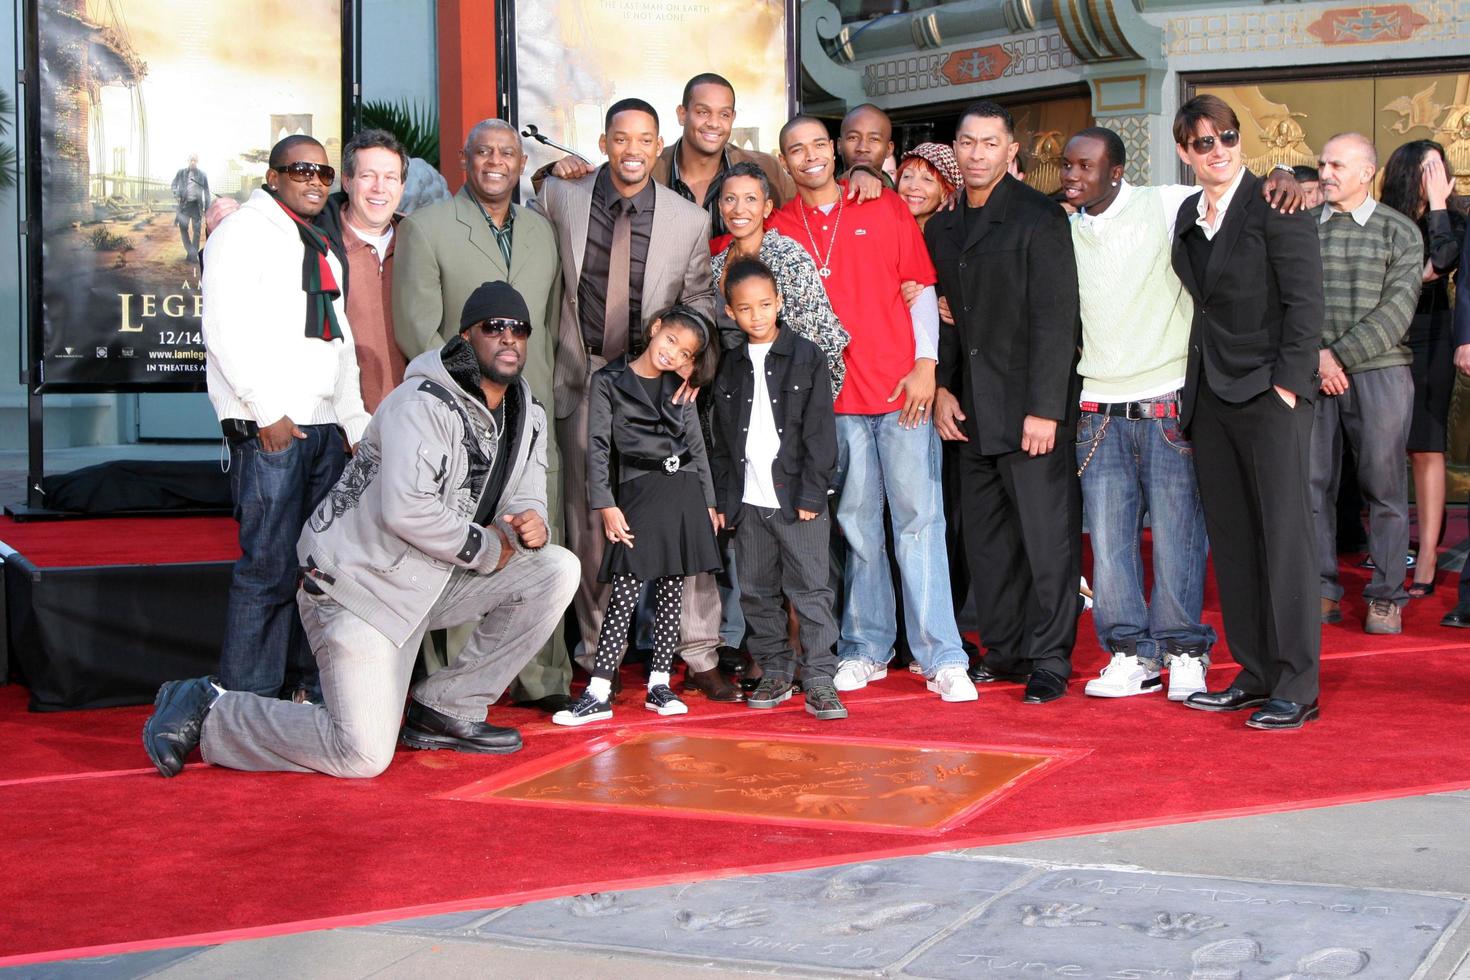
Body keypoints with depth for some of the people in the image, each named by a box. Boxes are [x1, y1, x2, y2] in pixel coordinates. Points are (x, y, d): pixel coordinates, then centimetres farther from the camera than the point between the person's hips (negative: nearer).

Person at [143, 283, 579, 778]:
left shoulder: (528, 418, 8)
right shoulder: (423, 403, -19)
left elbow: (525, 498, 9)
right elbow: (406, 511, -29)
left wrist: (530, 522, -17)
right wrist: (487, 547, -17)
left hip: (430, 583, 8)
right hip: (359, 587, -8)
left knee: (558, 569, -6)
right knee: (363, 756, -17)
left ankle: (444, 709, 2)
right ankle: (209, 710, 3)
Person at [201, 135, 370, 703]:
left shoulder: (323, 249, 23)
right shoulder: (246, 231, -2)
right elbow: (225, 328, -12)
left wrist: (354, 422, 17)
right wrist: (267, 412, -15)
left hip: (325, 424, 8)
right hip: (269, 428, -8)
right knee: (270, 567, -10)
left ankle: (311, 688, 14)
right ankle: (250, 701, -4)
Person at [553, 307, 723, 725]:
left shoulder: (680, 388, 13)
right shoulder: (609, 380, 2)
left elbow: (696, 445, 16)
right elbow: (598, 445, -2)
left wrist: (708, 502, 12)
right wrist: (606, 505, -9)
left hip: (683, 491, 4)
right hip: (638, 493, -4)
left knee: (671, 592, 5)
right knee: (625, 592, -11)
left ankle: (659, 683, 12)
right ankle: (599, 693, -11)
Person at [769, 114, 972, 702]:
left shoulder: (885, 209, 7)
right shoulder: (779, 229, 9)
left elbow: (921, 290, 5)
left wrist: (925, 365, -4)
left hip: (900, 389, -1)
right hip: (831, 396, 1)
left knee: (918, 515, -5)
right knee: (856, 520, 4)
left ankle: (941, 657, -4)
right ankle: (866, 648, 14)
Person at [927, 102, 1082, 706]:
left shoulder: (1038, 218, -7)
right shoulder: (942, 228, 13)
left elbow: (1055, 318, -12)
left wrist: (1045, 408, -16)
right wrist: (941, 389, 6)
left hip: (1030, 406, -6)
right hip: (971, 410, 7)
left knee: (1046, 535, -3)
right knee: (986, 537, 11)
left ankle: (1050, 661, 4)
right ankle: (1004, 651, 21)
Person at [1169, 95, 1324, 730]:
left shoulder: (1273, 204, -6)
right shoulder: (1188, 214, 13)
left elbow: (1304, 301, -10)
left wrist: (1286, 384, -15)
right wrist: (1191, 391, 10)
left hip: (1269, 391, -7)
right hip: (1209, 393, 7)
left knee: (1284, 536, -5)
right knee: (1231, 541, 9)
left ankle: (1297, 688, -1)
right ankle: (1255, 674, 18)